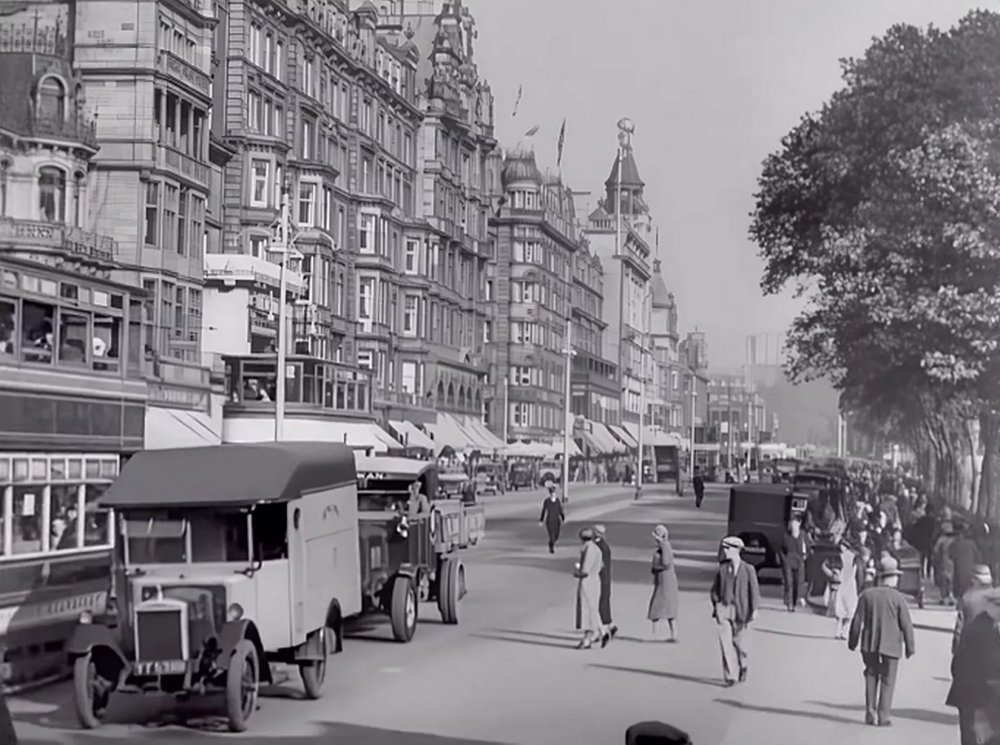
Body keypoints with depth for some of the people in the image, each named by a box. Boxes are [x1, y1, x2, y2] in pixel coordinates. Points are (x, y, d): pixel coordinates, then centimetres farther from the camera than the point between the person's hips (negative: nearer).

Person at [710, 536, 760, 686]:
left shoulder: (748, 569, -3)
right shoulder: (722, 569, 6)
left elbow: (754, 591, -3)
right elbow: (715, 589, 12)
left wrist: (754, 610, -9)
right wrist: (716, 607, 3)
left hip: (740, 610, -2)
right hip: (723, 609, 2)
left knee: (741, 643, 8)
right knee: (726, 643, -6)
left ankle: (743, 666, 37)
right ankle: (730, 676, -4)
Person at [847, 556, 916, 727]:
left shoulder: (867, 595, -2)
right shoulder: (898, 598, -9)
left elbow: (857, 621, 0)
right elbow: (906, 625, -7)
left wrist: (853, 641, 11)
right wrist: (910, 647, 2)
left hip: (869, 644, 2)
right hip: (891, 646, -2)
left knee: (871, 676, 17)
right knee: (888, 681, 7)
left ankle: (870, 713, 11)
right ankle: (883, 716, 6)